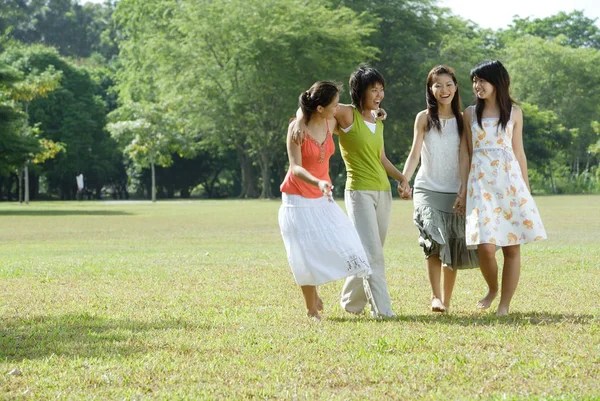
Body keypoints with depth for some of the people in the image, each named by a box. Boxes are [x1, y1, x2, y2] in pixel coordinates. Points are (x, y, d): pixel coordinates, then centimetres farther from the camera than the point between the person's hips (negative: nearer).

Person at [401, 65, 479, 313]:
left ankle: (446, 300, 15)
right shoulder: (424, 118, 3)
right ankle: (435, 296, -19)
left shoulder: (462, 119, 6)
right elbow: (414, 154, -1)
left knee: (453, 247, 4)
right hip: (427, 190, -2)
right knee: (435, 241, -21)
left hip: (454, 192, 2)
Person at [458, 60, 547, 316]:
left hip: (510, 181, 1)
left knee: (512, 247, -3)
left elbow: (519, 153, 11)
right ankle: (492, 289, 14)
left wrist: (526, 190, 8)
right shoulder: (470, 113, 10)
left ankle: (504, 305, 6)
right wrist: (463, 191, 6)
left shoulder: (514, 113, 9)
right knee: (486, 247, -14)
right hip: (481, 183, 0)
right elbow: (467, 155, 11)